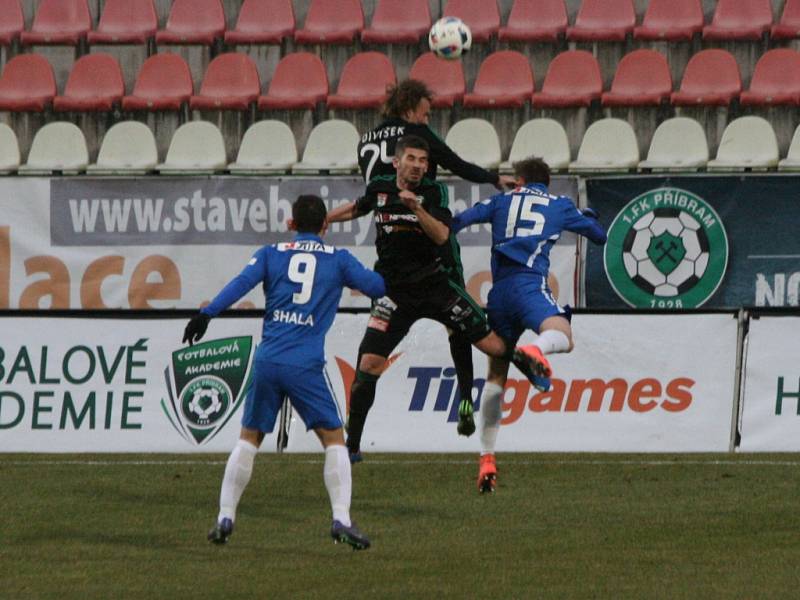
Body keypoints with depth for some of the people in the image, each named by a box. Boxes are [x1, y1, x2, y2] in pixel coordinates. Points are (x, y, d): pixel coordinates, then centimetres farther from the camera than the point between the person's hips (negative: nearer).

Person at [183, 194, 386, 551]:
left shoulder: (270, 254, 11)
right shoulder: (338, 260, 9)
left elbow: (241, 284, -4)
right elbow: (377, 287, 13)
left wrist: (206, 315, -11)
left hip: (267, 361, 2)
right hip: (306, 365, -2)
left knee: (249, 438, 16)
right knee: (334, 439, 6)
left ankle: (225, 518, 11)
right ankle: (341, 519, -8)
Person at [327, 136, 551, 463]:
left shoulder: (433, 192, -6)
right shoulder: (379, 188, 1)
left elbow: (441, 236, -20)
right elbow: (356, 208, 24)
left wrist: (416, 207, -33)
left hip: (434, 284, -1)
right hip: (395, 293, 1)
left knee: (490, 342, -5)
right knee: (368, 364, -11)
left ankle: (520, 358, 32)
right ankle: (351, 445, -3)